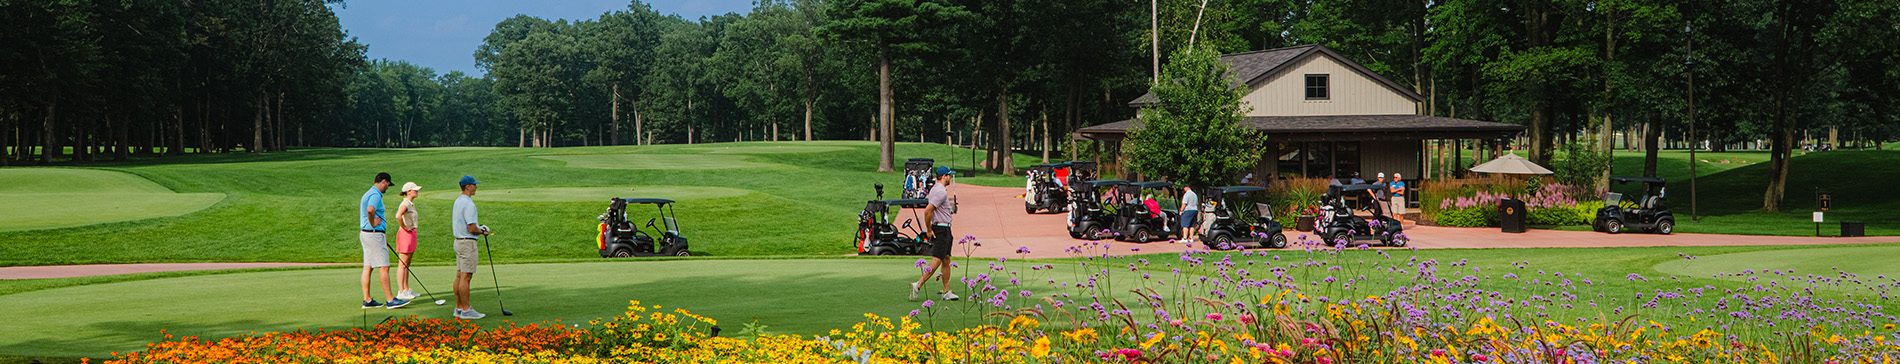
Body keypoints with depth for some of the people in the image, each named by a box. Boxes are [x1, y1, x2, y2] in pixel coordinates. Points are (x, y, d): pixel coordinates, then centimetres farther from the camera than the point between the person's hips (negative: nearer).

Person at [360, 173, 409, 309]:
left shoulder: (368, 194, 19)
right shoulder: (375, 195, -15)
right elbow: (370, 210, -36)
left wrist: (382, 235, 24)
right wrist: (373, 224, -18)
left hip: (365, 234, 10)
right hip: (374, 234, -10)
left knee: (367, 267, 8)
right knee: (384, 267, -7)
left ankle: (367, 300, 9)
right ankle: (390, 300, -7)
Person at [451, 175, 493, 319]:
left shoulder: (458, 201, 13)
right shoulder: (468, 204, -19)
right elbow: (472, 229, -21)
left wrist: (480, 228, 13)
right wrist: (482, 232, -2)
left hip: (458, 241, 10)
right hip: (468, 243, -10)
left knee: (459, 276, 10)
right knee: (466, 277, -7)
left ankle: (459, 308, 13)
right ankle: (465, 310, -5)